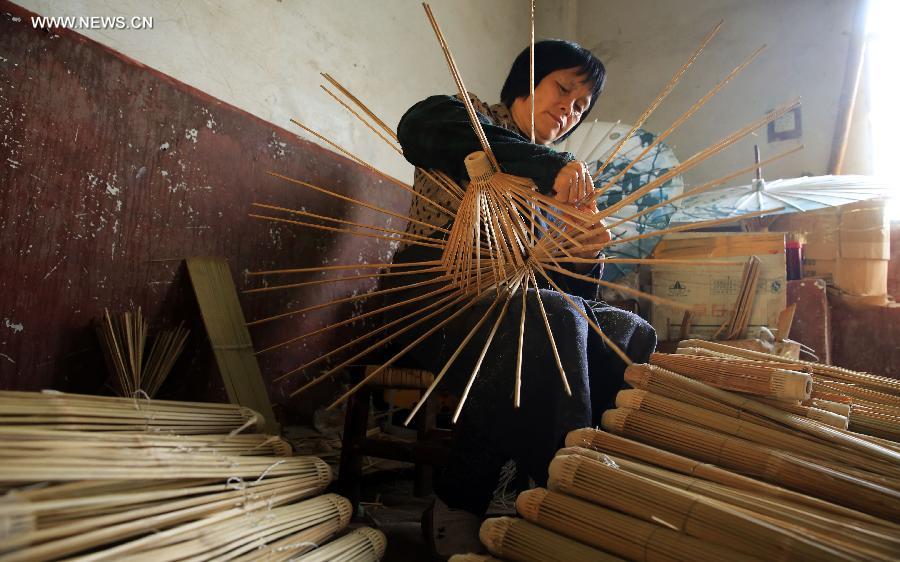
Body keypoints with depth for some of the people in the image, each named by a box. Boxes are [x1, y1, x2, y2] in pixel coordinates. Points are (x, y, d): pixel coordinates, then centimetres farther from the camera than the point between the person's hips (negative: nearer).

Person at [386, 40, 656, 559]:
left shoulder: (556, 184, 20)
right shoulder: (473, 117, 5)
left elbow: (573, 288, 14)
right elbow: (420, 129, -23)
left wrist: (586, 253, -11)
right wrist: (548, 163, -30)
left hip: (508, 302, 6)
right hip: (433, 296, -6)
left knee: (634, 335, -13)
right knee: (552, 321, -32)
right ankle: (456, 510, -23)